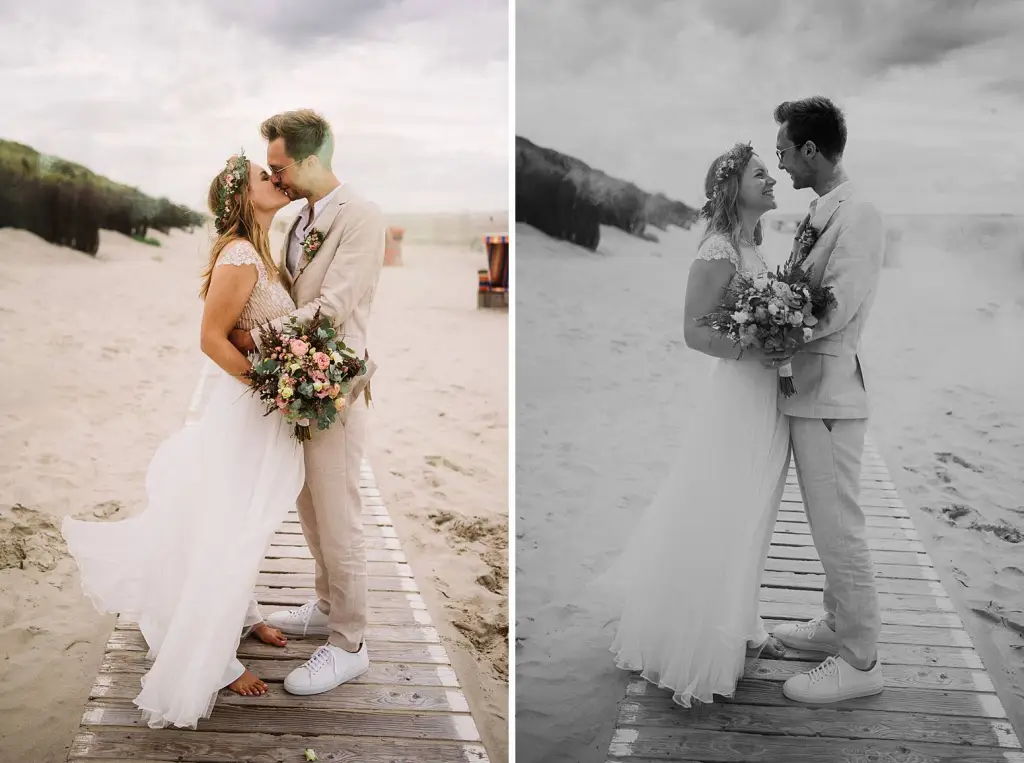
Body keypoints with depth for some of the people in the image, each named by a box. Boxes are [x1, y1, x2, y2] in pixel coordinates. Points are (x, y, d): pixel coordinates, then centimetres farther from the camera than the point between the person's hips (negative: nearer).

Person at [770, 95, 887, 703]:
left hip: (830, 393, -9)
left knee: (839, 527, -1)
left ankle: (860, 661, 11)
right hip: (809, 389, 9)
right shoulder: (820, 214, 11)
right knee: (828, 523, 19)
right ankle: (838, 626, 34)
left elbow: (836, 312, -22)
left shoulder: (858, 216, -16)